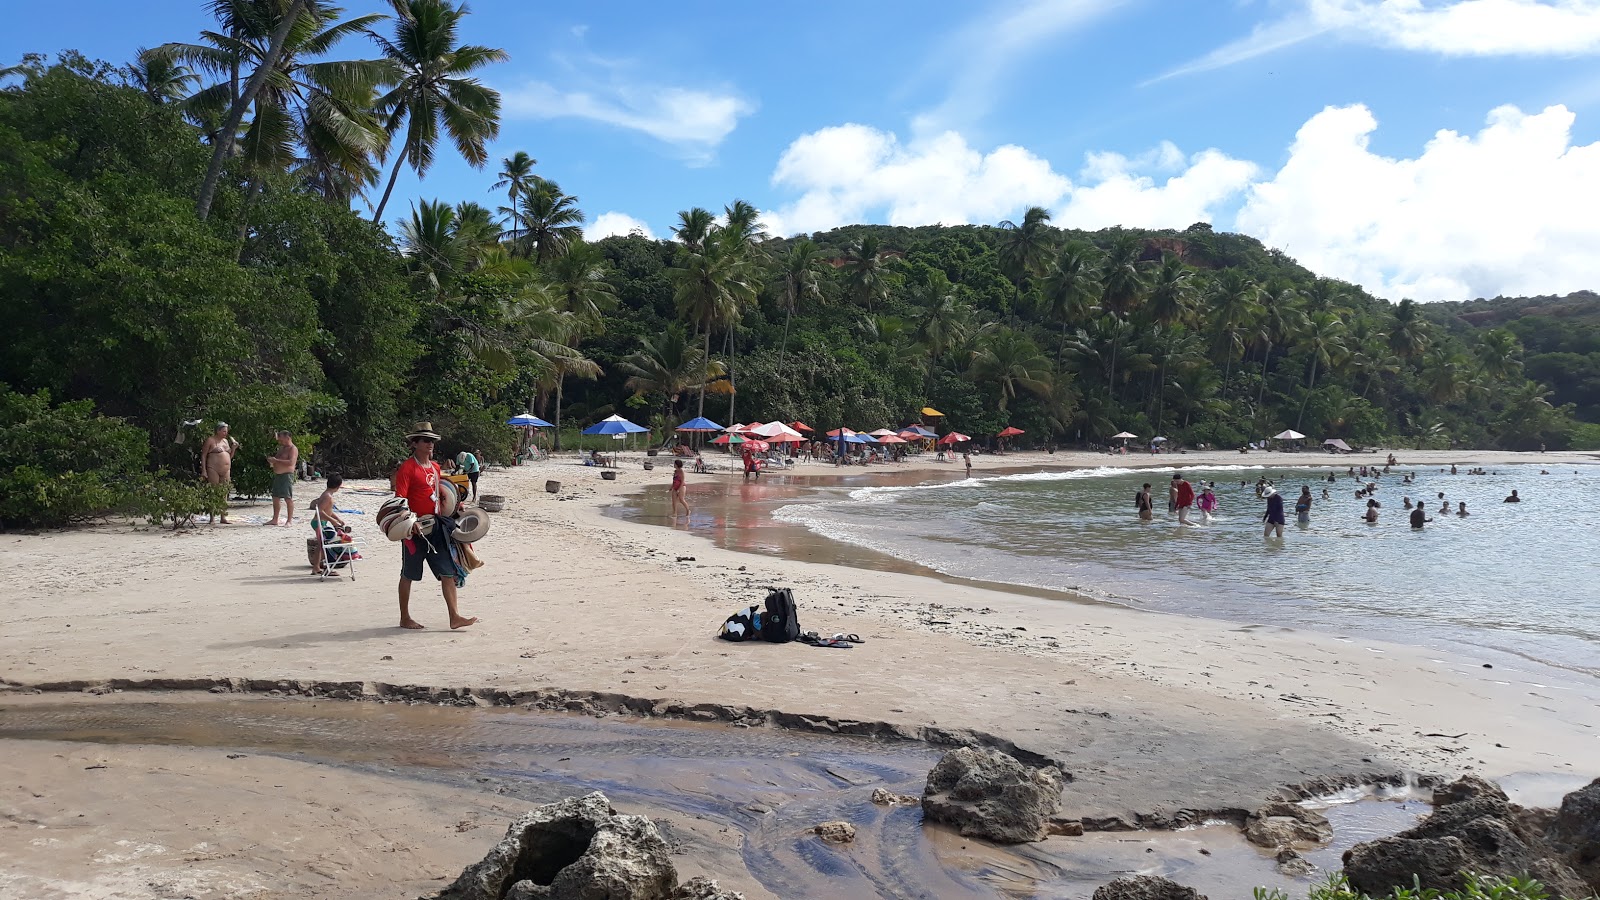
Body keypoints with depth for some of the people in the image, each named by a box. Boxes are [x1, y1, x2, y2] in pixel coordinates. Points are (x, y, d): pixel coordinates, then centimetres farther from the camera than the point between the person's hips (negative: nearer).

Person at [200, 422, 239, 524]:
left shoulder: (226, 440, 18)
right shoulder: (210, 440, -1)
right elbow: (203, 455, -4)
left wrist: (233, 448, 6)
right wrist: (204, 470, -12)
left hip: (226, 470, 6)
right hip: (213, 470, -6)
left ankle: (223, 517, 8)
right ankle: (212, 517, -1)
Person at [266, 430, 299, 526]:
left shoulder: (293, 449, -8)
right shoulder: (281, 448, 20)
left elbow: (291, 462, -22)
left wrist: (276, 460, -20)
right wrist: (272, 460, 8)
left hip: (287, 475, -10)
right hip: (277, 475, 10)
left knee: (288, 498, -9)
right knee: (275, 497, 10)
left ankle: (289, 520, -8)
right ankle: (275, 520, 16)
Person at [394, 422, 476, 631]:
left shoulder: (435, 467, 13)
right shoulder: (407, 467, -10)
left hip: (436, 526, 7)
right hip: (415, 528, -7)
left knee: (448, 571, 0)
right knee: (408, 574, 6)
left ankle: (455, 617, 0)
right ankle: (405, 618, 18)